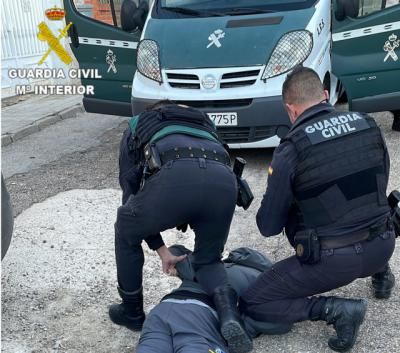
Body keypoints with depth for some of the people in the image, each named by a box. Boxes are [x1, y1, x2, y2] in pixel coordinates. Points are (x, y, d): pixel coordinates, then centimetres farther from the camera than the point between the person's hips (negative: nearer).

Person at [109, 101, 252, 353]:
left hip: (175, 177, -3)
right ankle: (229, 313, 1)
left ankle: (132, 313, 40)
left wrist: (162, 251, 36)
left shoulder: (137, 127, 37)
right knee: (208, 259, 28)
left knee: (127, 234, 28)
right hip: (223, 179, 4)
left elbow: (131, 189, 31)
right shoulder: (204, 123, 45)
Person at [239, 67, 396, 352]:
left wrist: (296, 205, 15)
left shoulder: (290, 152, -16)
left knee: (252, 304, 5)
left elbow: (268, 227, -6)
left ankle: (338, 311, -9)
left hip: (333, 259, -6)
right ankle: (381, 273, 30)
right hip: (383, 246, 6)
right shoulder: (369, 125, -2)